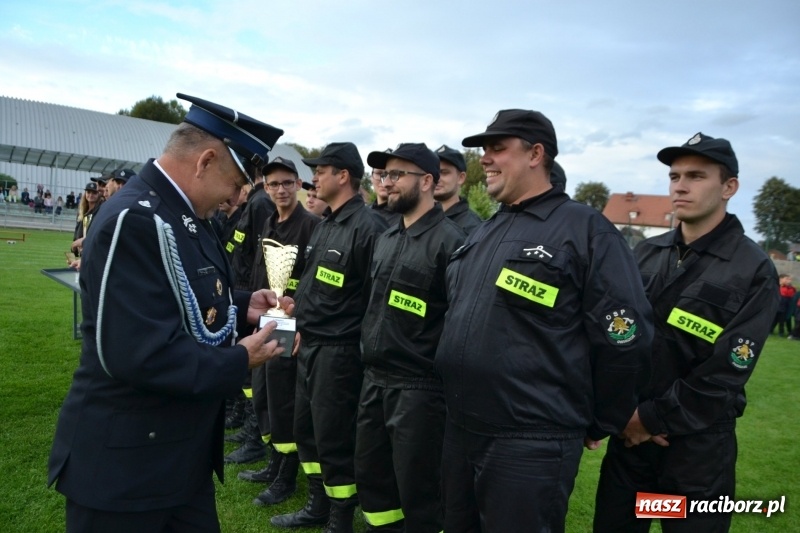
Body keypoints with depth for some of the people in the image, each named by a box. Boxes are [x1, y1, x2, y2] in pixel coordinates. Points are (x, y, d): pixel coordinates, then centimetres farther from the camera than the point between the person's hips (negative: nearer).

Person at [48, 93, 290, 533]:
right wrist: (240, 361, -20)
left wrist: (242, 306, 1)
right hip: (125, 465, -9)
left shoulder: (181, 214, 6)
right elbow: (141, 354, -32)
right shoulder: (134, 220, -26)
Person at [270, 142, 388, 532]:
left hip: (340, 350, -9)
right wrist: (303, 326, 18)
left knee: (334, 438, 1)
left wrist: (360, 342, -13)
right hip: (311, 345, 9)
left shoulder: (368, 226, -15)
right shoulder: (324, 225, 13)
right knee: (306, 429, 18)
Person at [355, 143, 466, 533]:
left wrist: (446, 377, -15)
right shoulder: (385, 239, 12)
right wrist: (368, 352, 16)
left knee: (417, 493, 6)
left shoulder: (450, 240, -14)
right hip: (374, 381, 8)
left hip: (419, 388, -8)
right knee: (370, 478, 18)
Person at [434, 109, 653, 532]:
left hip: (530, 445, -7)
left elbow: (625, 340, -13)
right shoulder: (484, 232, 13)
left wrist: (599, 426, -4)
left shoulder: (585, 230, -11)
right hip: (460, 431, 8)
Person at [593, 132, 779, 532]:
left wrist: (652, 417, -13)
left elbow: (725, 371, -14)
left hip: (698, 443, -4)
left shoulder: (754, 270, -9)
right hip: (628, 431, 4)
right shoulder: (645, 253, 4)